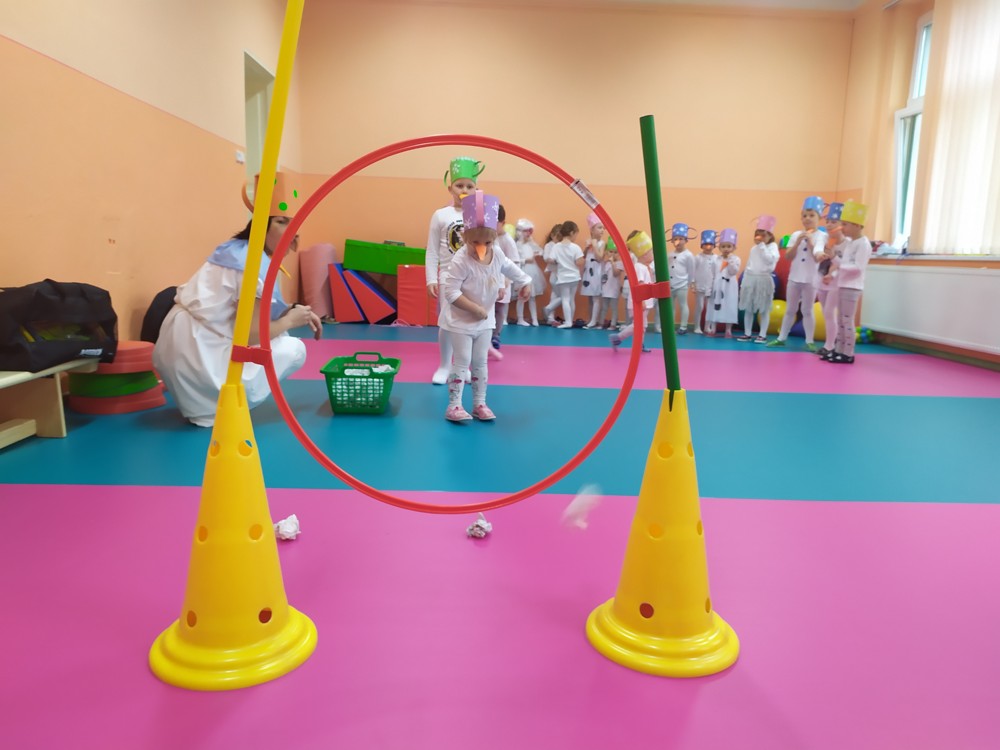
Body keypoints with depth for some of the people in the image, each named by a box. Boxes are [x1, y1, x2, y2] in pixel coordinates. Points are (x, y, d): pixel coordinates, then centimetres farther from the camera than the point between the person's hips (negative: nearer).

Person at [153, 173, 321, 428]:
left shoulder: (236, 249, 12)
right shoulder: (256, 263, -16)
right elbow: (251, 334, -17)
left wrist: (290, 312, 5)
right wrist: (289, 321, -1)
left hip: (178, 349, 9)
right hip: (200, 355, -9)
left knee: (277, 336, 22)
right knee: (294, 349, -1)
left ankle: (205, 401, 15)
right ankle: (216, 407, -2)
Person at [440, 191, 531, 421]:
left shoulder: (497, 255, -5)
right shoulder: (461, 261, -25)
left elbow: (510, 267, 18)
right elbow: (450, 292, -28)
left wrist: (525, 282, 16)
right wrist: (474, 309, -29)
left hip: (485, 321, 6)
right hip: (460, 321, -6)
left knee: (480, 362, 12)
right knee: (461, 362, -3)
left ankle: (480, 403, 22)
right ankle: (454, 406, 6)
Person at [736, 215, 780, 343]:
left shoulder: (772, 246, -2)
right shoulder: (753, 248, 14)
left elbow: (770, 260, -20)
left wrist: (762, 245, -16)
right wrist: (745, 281, 11)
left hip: (764, 279, -5)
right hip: (750, 279, 5)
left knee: (764, 309, 1)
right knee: (748, 308, 6)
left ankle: (762, 335, 5)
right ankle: (747, 333, 14)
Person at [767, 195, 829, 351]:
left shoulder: (821, 236, -5)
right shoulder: (796, 235, 3)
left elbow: (817, 257, -14)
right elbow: (788, 256, -4)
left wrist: (810, 241, -19)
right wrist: (798, 242, -14)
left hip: (810, 279, -3)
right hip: (794, 277, 3)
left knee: (807, 311, 2)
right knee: (790, 309, 12)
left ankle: (809, 341, 9)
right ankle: (781, 338, 18)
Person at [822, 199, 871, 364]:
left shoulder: (863, 244, -13)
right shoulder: (849, 242, 15)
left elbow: (858, 267, -21)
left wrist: (839, 265, -22)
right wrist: (832, 275, 5)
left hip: (852, 287, -9)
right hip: (843, 286, 9)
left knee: (847, 320, -6)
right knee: (840, 320, 12)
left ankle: (848, 354, -1)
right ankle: (838, 350, 18)